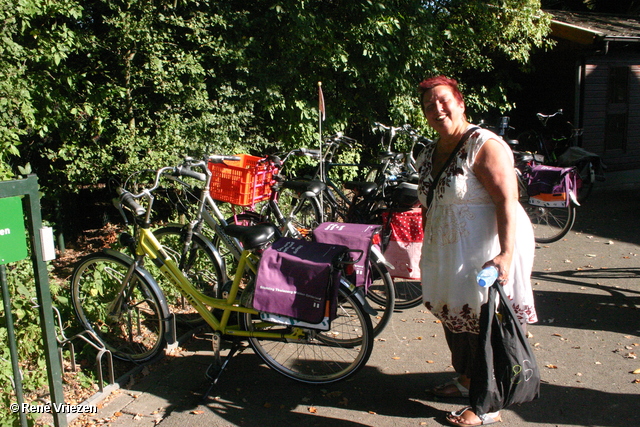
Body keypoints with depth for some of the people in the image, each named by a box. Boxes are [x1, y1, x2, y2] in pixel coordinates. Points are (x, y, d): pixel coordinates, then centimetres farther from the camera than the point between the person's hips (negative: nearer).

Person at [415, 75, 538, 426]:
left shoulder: (485, 145, -14)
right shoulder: (428, 155, 11)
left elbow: (506, 200, -23)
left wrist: (506, 253, -33)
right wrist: (430, 254, 21)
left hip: (487, 252, -8)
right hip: (448, 253, 8)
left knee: (483, 324, 0)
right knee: (453, 318, 18)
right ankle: (465, 381, 39)